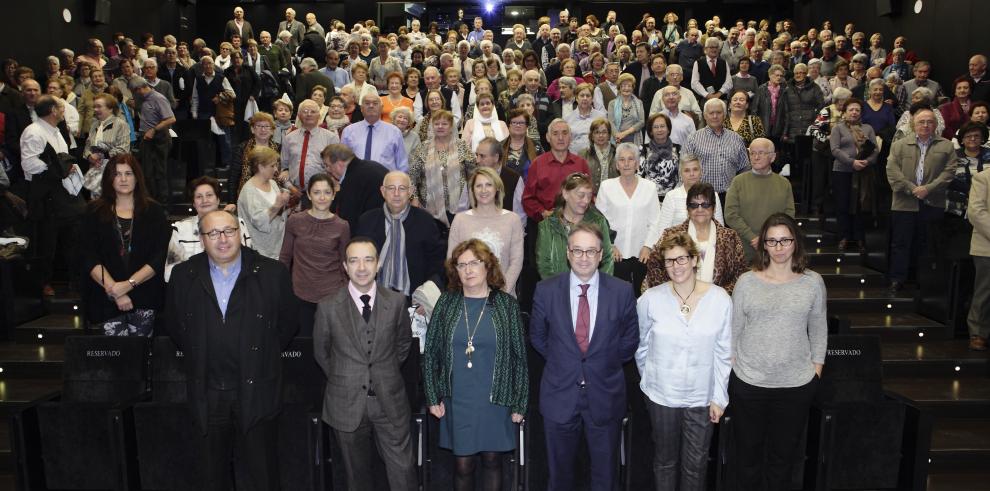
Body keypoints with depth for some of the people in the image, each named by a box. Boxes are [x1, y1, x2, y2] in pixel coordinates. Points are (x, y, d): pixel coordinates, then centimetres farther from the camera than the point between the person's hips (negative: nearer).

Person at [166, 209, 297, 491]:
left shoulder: (272, 273, -6)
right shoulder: (183, 276, 2)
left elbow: (287, 323, 4)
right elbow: (174, 325, 15)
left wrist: (263, 358, 5)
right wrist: (198, 358, 12)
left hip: (256, 393, -2)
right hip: (208, 392, 2)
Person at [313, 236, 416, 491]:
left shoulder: (396, 301, -3)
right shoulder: (328, 306, -6)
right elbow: (321, 351, 7)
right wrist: (341, 378, 7)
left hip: (389, 400, 0)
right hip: (347, 402, 0)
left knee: (403, 470, 2)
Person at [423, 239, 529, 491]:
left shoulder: (506, 304, -4)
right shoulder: (446, 303, -1)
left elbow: (519, 357, -2)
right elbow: (430, 353, 4)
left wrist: (519, 403, -2)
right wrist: (433, 397, 1)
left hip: (495, 400, -1)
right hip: (457, 401, 1)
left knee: (492, 460, 11)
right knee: (463, 464, 7)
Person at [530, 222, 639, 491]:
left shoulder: (622, 292, -8)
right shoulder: (545, 290, -8)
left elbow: (630, 339, 5)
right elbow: (537, 336, 7)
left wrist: (608, 363, 4)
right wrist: (559, 360, 4)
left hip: (605, 394, 0)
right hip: (560, 394, 0)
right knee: (560, 469, 18)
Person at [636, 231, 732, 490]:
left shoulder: (720, 299, -8)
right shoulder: (650, 299, -10)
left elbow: (723, 353, -2)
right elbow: (641, 346, 4)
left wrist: (719, 397, -2)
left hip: (702, 396, 1)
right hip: (662, 395, 0)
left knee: (696, 464, 12)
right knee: (665, 460, 15)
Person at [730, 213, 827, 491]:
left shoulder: (813, 282, -1)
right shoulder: (747, 282, -3)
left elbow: (819, 330, 6)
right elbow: (733, 329, 2)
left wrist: (817, 368, 3)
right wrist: (732, 364, 0)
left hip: (796, 384, 0)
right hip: (748, 382, 0)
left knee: (783, 454, 14)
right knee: (748, 450, 15)